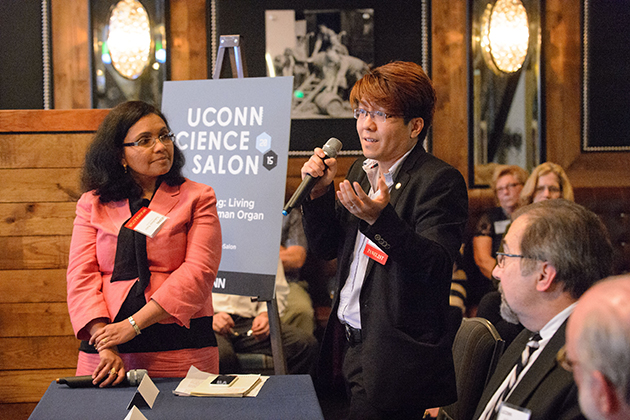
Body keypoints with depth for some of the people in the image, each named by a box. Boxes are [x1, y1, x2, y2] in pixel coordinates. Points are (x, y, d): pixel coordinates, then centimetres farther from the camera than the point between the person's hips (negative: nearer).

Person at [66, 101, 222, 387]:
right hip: (106, 345, 1)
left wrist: (133, 324, -14)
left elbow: (198, 272, -6)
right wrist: (105, 347, -13)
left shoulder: (197, 198, 6)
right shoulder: (92, 204, 11)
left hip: (181, 350, -1)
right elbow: (81, 277, 2)